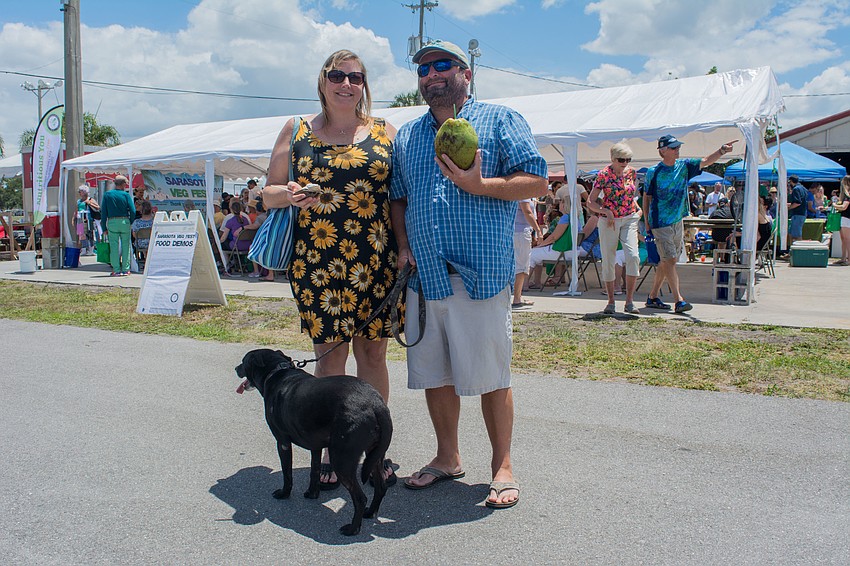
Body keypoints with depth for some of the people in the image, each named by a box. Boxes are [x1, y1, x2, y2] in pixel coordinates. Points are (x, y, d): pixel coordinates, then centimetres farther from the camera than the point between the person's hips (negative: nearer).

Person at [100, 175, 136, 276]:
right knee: (125, 246, 7)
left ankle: (116, 270, 2)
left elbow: (103, 212, 3)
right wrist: (131, 223, 8)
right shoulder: (126, 195, 0)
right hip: (124, 222, -1)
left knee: (114, 247, 4)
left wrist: (104, 228, 6)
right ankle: (125, 269, 8)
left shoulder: (107, 194, 5)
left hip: (112, 222, 1)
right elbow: (133, 211, -7)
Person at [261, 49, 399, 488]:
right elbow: (268, 192, 10)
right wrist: (288, 195, -14)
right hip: (317, 262, -1)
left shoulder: (383, 132, 11)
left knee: (373, 351, 6)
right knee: (330, 352, 2)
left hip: (375, 263, 1)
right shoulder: (296, 131, 9)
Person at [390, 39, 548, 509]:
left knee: (490, 376, 1)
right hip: (423, 275, 5)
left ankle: (502, 467, 18)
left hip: (481, 273, -5)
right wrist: (403, 245, 5)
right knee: (433, 373, 12)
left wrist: (478, 185, -17)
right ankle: (447, 458, 29)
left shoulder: (499, 120, 3)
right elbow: (397, 198, 21)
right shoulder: (406, 136, 18)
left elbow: (537, 181, -4)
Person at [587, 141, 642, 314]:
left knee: (633, 256, -15)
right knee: (608, 261, 2)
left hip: (629, 219, 3)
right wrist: (606, 211, -19)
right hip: (608, 221, -3)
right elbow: (590, 202, -7)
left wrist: (638, 209, 8)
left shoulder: (632, 173, 4)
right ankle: (611, 302, 16)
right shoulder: (604, 175, -9)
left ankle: (629, 301, -8)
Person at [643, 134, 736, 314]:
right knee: (670, 260, -11)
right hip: (660, 222, -6)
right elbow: (647, 197, -1)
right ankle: (679, 300, -14)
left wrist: (722, 150, -17)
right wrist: (647, 221, -2)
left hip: (677, 221, 6)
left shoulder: (684, 166, 6)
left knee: (667, 261, 11)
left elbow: (706, 161, 0)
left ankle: (652, 297, 21)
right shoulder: (653, 172, -7)